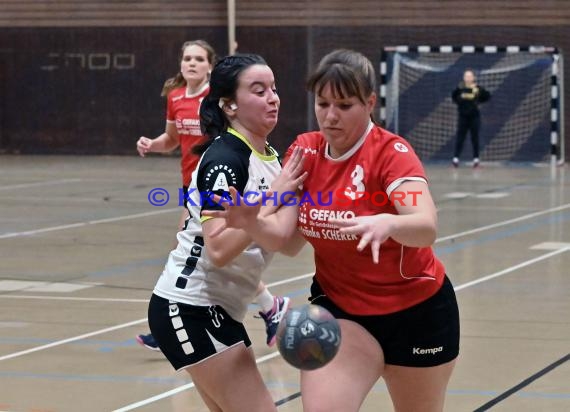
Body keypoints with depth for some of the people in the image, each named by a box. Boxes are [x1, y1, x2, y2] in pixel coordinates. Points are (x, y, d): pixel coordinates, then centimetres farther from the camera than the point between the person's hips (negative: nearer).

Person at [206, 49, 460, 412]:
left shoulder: (392, 152, -19)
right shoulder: (304, 152, -4)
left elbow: (427, 228, -35)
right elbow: (287, 239, -10)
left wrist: (388, 223, -57)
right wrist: (250, 223, -31)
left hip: (415, 311, -3)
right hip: (340, 309, 3)